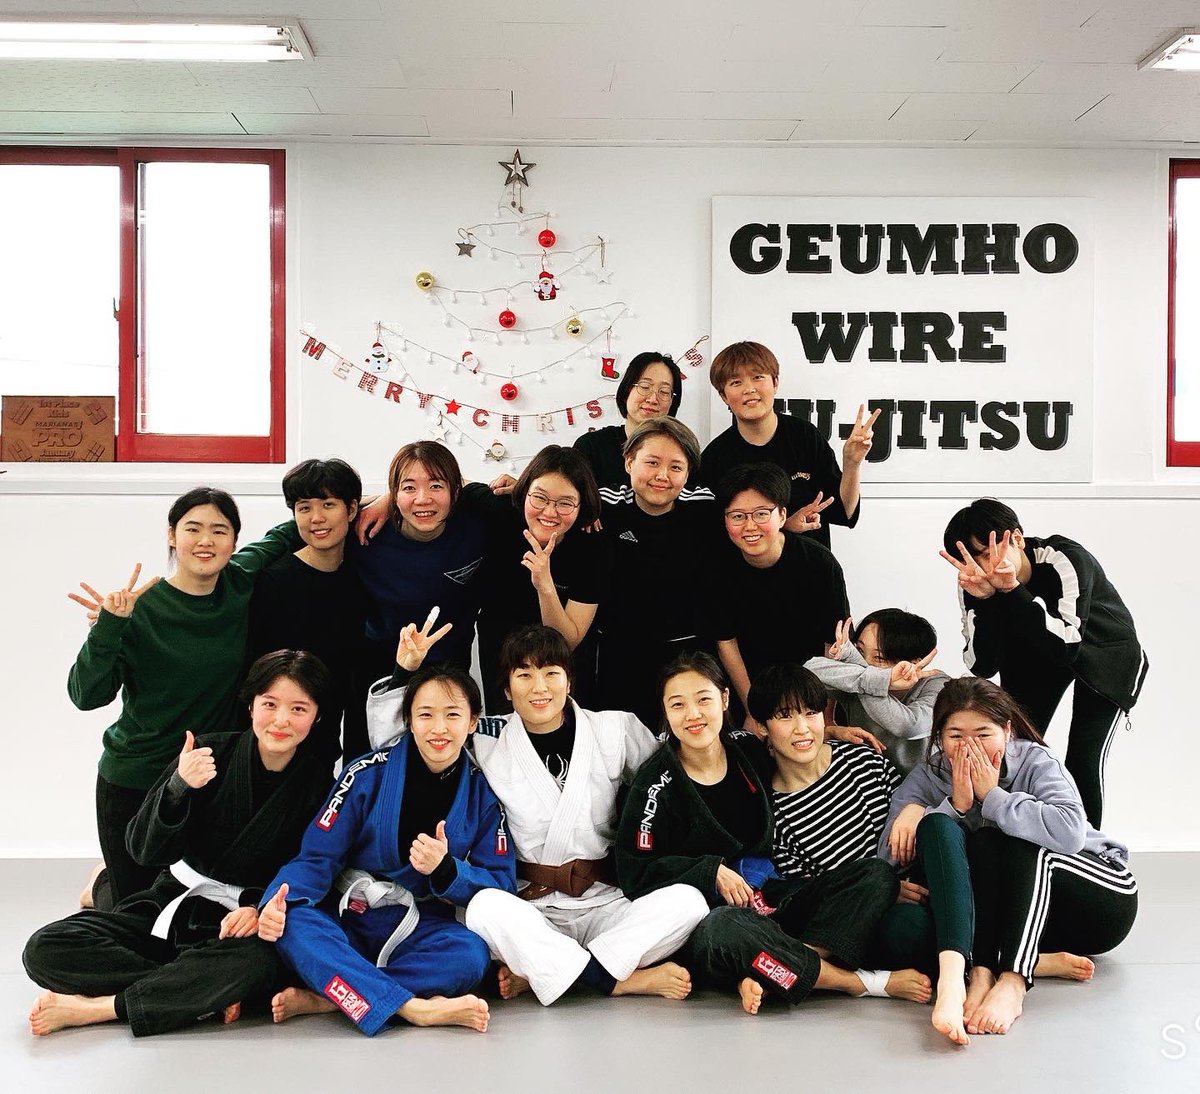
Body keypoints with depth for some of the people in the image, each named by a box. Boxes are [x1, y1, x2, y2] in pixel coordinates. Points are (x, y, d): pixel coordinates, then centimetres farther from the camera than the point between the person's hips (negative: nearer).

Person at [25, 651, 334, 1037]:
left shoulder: (317, 780, -5)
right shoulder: (210, 753, -4)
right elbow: (144, 850, -8)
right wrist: (178, 787, -26)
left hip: (243, 922, -2)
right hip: (174, 904, 2)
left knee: (254, 963, -40)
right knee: (45, 949, -18)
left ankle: (88, 1008, -26)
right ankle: (207, 993, -22)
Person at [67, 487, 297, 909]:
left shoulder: (241, 585, -6)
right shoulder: (141, 608, -17)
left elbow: (281, 537, 12)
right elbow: (86, 696, -22)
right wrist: (108, 628, -36)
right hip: (134, 783, -4)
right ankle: (102, 890, 41)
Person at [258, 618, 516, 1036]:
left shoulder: (483, 796, 1)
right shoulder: (369, 774, -3)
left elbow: (501, 884, -1)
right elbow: (318, 856, -7)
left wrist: (444, 870, -20)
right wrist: (281, 900, -27)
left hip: (420, 931, 1)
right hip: (347, 921, 0)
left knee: (471, 955, -32)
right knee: (291, 923, -33)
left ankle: (321, 996, -27)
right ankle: (416, 1008, -38)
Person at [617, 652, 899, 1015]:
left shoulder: (751, 750, 7)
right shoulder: (657, 785, -6)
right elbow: (635, 873, -5)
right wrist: (712, 872, -13)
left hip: (776, 898, 6)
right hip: (715, 910, -6)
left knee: (878, 874, -11)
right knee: (720, 931, -41)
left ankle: (759, 974, -30)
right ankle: (853, 981, -26)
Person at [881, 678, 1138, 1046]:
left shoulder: (1036, 762, -13)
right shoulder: (926, 777, -3)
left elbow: (1071, 832, -34)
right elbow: (890, 856, -18)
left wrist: (993, 797, -28)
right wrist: (956, 805, -27)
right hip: (994, 916, 3)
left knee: (1021, 842, -32)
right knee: (936, 825, -23)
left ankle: (1012, 983, -44)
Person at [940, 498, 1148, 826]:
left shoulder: (1065, 561, -35)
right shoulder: (974, 581, -22)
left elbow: (1066, 648, -43)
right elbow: (983, 667, -26)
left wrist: (1011, 589, -50)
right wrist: (983, 598, -41)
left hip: (1107, 656, -4)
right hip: (1036, 658, 4)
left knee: (1083, 763, -16)